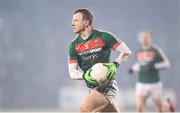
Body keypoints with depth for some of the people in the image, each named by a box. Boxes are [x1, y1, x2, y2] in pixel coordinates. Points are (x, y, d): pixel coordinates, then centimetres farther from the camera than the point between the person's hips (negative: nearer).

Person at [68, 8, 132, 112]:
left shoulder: (103, 37, -8)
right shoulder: (74, 46, 6)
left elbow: (127, 52, -3)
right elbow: (72, 72, 1)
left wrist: (115, 65, -19)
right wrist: (85, 76, -20)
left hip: (107, 85, -6)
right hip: (93, 88, 6)